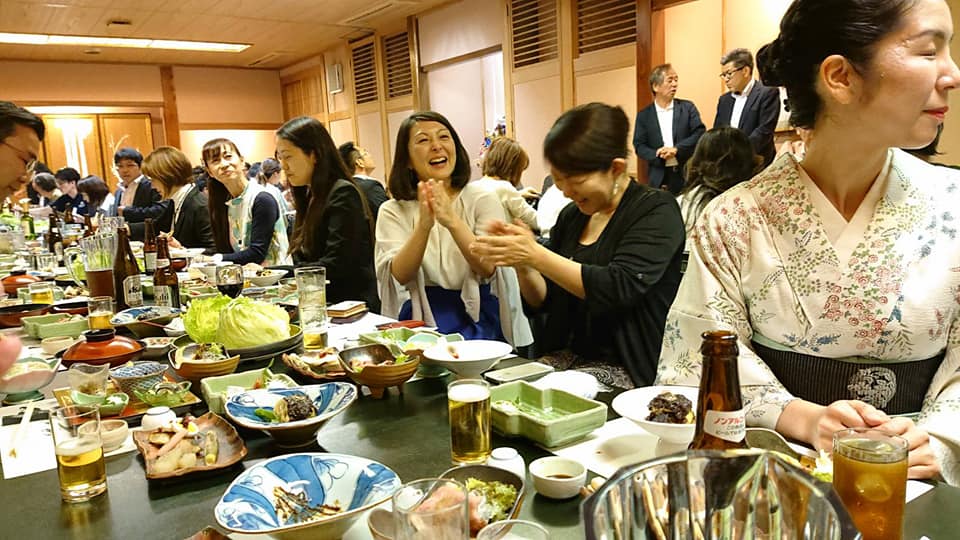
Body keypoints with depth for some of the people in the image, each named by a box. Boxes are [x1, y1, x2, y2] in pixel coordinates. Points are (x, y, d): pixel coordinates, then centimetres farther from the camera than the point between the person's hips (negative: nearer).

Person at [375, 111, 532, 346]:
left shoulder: (482, 201, 3)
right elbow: (399, 276, -9)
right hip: (419, 320, 0)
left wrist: (453, 221, -26)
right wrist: (424, 224, -25)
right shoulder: (393, 212, 5)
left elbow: (489, 269, -10)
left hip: (478, 321, 0)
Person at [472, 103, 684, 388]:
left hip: (628, 371, -6)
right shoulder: (570, 216, 10)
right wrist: (522, 264, -8)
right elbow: (542, 301, 12)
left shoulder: (656, 210, -7)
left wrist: (535, 255, -23)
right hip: (568, 357, 6)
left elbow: (620, 288, -22)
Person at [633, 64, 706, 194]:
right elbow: (639, 146, 1)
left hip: (688, 175, 0)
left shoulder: (687, 107, 6)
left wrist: (676, 149, -17)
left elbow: (700, 133, -2)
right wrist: (659, 155, -18)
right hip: (660, 178, 0)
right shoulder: (644, 115, 6)